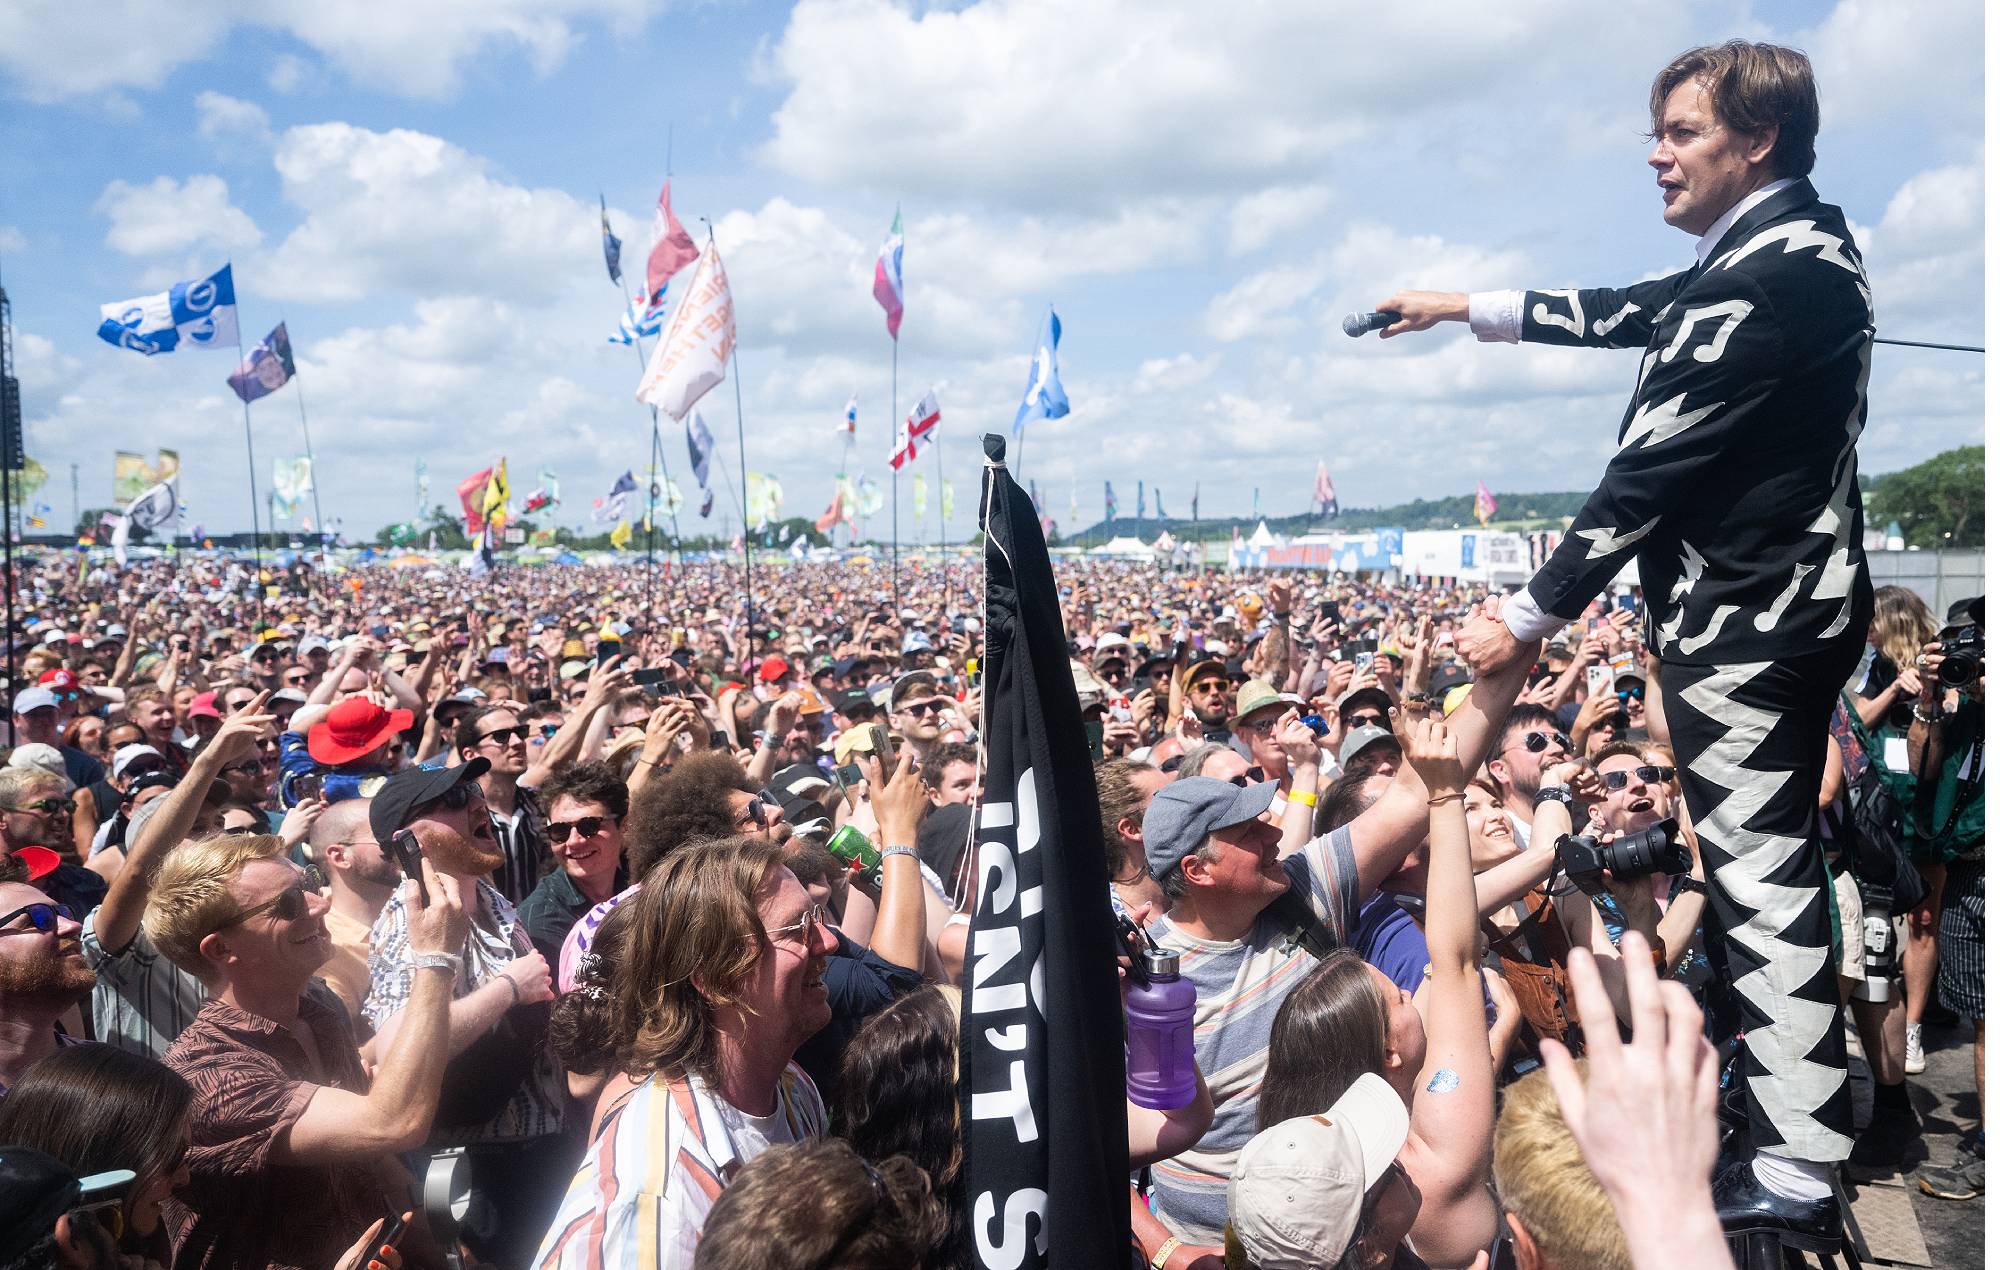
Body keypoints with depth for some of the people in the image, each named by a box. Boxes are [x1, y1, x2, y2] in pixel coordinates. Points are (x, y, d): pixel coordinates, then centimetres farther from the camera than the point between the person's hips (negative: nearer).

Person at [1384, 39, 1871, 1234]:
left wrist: (1534, 613, -19)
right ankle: (1807, 1111, 33)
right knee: (1769, 858, 18)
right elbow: (1636, 313, 25)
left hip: (1751, 616, -11)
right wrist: (1469, 306, 28)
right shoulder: (1779, 246, 13)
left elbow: (1658, 464, -22)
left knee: (1760, 869, -6)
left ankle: (1800, 1172, 3)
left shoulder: (1778, 272, -20)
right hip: (1780, 598, 11)